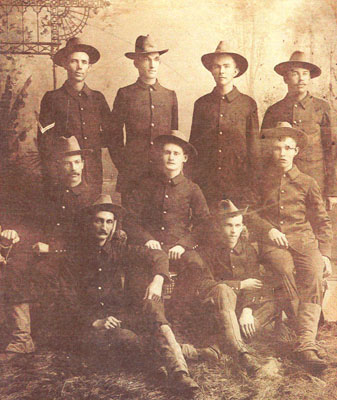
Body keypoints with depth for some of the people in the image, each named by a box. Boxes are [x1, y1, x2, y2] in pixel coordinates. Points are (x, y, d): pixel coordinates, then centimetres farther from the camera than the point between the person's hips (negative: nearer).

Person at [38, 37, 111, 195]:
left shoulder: (98, 98, 13)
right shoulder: (52, 98, 3)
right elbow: (45, 143, -2)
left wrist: (93, 144, 2)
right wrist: (52, 179, -9)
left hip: (94, 176, 3)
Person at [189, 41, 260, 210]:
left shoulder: (248, 104, 5)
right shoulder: (201, 104, 9)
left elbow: (254, 146, 6)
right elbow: (193, 144, 13)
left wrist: (253, 181, 3)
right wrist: (192, 181, 9)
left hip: (238, 182, -1)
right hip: (206, 182, 1)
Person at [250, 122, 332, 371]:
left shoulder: (307, 183, 14)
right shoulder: (262, 180, 13)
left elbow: (322, 221, 15)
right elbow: (250, 212, 14)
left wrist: (325, 254, 3)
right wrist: (269, 229, -4)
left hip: (304, 239, 1)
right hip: (272, 241, 0)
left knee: (314, 275, -29)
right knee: (286, 269, -34)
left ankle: (306, 344, -35)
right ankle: (302, 328, -18)